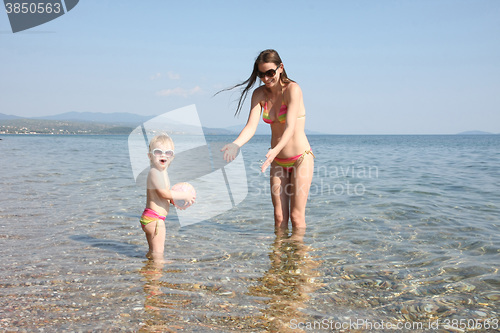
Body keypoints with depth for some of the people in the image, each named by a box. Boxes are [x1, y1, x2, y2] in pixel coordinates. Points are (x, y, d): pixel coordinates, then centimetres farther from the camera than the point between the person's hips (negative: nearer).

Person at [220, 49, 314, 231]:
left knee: (297, 216, -3)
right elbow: (251, 126, -11)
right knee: (279, 216, 6)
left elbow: (290, 128, -27)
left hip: (301, 158, -5)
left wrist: (275, 150, -45)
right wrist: (236, 144, -32)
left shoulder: (292, 89, -16)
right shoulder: (259, 94, 0)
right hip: (278, 161, 5)